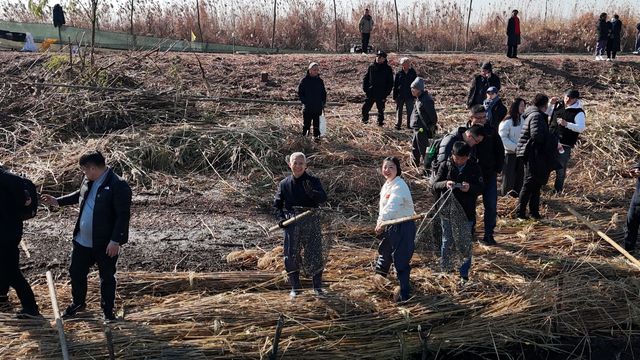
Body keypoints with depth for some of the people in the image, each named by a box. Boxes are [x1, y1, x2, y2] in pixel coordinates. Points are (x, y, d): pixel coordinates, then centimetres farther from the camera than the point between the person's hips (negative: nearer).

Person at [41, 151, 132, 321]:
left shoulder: (118, 186, -22)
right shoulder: (88, 181, 3)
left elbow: (123, 216, -23)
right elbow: (80, 195, 25)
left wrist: (115, 241, -24)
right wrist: (57, 201, 23)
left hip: (105, 244, -7)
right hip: (82, 241, 8)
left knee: (107, 278, 10)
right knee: (76, 272, 20)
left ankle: (108, 310, 28)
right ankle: (78, 303, 43)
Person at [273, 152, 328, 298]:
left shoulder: (313, 181, 2)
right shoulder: (284, 184, 9)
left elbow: (323, 198, -12)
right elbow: (277, 203, 15)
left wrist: (311, 192, -32)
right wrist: (280, 218, -2)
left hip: (311, 221, -1)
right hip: (291, 223, 2)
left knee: (315, 253, -1)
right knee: (291, 255, 3)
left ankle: (317, 286, 14)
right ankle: (295, 287, 16)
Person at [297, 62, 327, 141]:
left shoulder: (320, 81, 5)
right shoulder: (304, 80, -4)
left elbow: (323, 93, 13)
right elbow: (300, 92, 0)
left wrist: (323, 102, 3)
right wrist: (304, 101, -10)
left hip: (318, 107, 3)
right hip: (307, 106, -2)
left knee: (316, 122, 9)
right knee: (306, 122, 5)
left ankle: (316, 135, 20)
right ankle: (304, 134, 18)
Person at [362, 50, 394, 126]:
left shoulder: (387, 69, -2)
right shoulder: (371, 67, 5)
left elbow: (390, 82, 0)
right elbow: (366, 78, 11)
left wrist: (386, 93, -8)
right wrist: (365, 88, 0)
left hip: (381, 94, -2)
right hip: (370, 93, 2)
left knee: (381, 110, 8)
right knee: (365, 108, -1)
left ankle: (380, 122, 22)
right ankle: (365, 120, 18)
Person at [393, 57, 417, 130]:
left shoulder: (413, 73, 0)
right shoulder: (399, 73, -2)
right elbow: (395, 85, 2)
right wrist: (395, 97, 0)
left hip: (409, 96, 0)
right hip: (400, 96, 0)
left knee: (410, 111, 4)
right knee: (399, 111, 7)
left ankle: (409, 124, 15)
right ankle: (398, 125, 15)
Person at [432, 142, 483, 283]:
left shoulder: (474, 168, -4)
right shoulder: (445, 166, -5)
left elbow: (481, 188, -3)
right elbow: (435, 185, -6)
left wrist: (470, 188, -26)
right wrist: (445, 184, -29)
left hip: (467, 212, 0)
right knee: (447, 241, 14)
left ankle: (464, 275, 13)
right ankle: (444, 270, 33)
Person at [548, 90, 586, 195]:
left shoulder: (578, 112, -8)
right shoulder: (559, 106, 9)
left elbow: (581, 128, -19)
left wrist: (566, 124, -30)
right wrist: (551, 104, 8)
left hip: (564, 145, -5)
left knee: (561, 170, 3)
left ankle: (558, 190, 14)